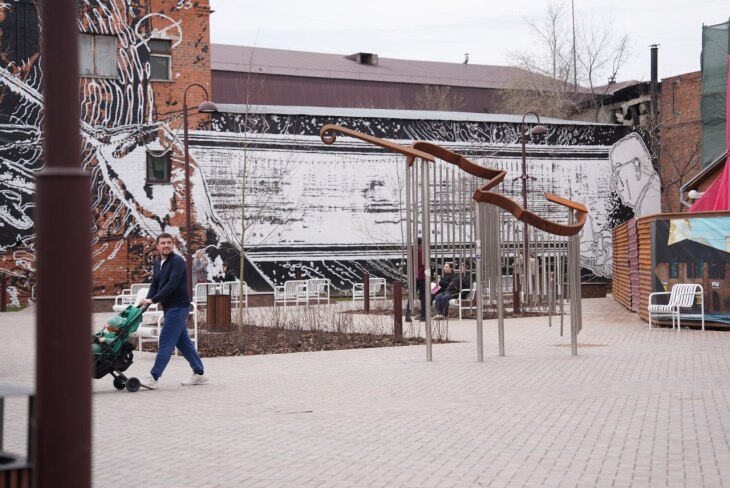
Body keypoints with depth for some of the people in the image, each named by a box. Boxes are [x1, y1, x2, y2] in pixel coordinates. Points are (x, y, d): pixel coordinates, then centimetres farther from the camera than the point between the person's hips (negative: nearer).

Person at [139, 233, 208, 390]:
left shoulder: (177, 261, -14)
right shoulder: (158, 263, 12)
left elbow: (172, 285, -24)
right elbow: (154, 285, 8)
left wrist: (153, 300, -26)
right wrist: (148, 299, -11)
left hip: (178, 306, -9)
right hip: (169, 307, 9)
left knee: (166, 341, -10)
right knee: (182, 341, 13)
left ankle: (153, 378, -10)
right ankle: (199, 373, 21)